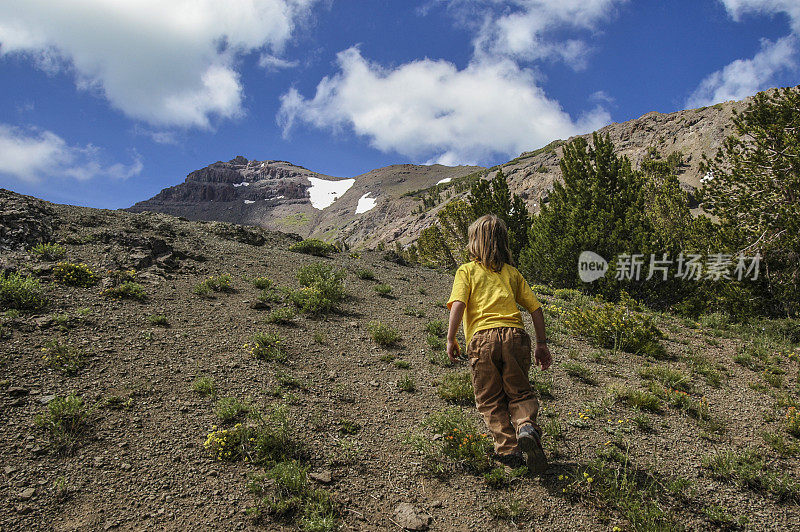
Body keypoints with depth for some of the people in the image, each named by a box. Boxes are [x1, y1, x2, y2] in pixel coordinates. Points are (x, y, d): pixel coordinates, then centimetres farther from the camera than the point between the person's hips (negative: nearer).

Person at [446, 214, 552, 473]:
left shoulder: (466, 270, 12)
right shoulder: (512, 272, 21)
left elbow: (458, 304, -6)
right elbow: (535, 308, 16)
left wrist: (451, 339, -3)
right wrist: (542, 345, 21)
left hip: (482, 338, -2)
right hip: (515, 335, 3)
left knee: (490, 400, 11)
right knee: (520, 393, 15)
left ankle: (508, 449, 2)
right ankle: (527, 427, -12)